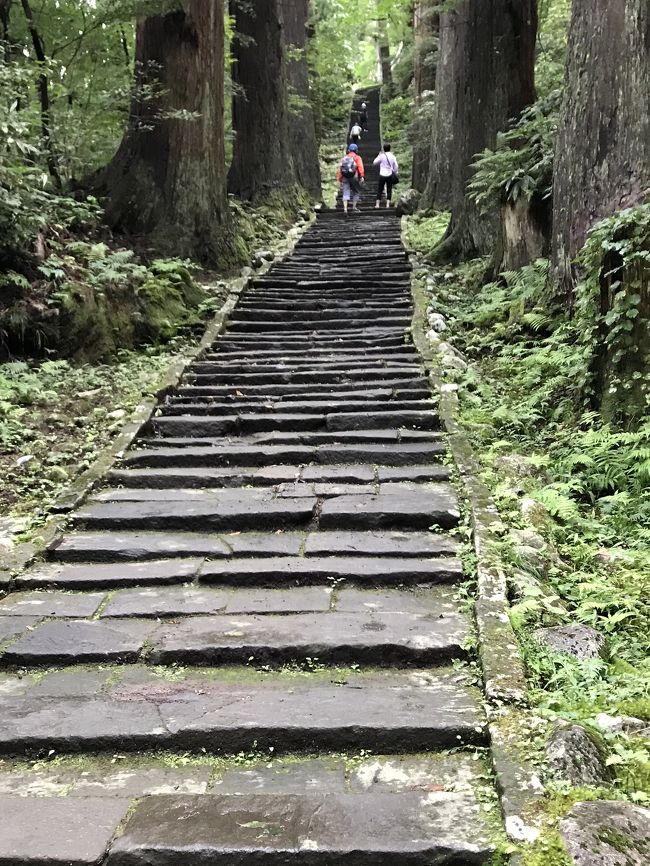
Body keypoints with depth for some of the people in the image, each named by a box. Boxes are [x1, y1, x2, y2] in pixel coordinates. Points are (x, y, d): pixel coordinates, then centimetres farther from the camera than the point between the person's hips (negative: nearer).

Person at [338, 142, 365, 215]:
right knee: (356, 192, 15)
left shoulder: (344, 158, 19)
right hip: (354, 176, -3)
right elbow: (360, 167, -9)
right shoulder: (357, 158, 8)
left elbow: (340, 169, 13)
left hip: (345, 177, 3)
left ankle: (345, 209, -16)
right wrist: (362, 176, -17)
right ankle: (354, 207, 14)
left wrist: (340, 180, 15)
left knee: (346, 193, -2)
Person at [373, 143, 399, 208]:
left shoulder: (382, 156, -9)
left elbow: (374, 163, 2)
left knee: (379, 189, 5)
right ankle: (388, 204, 3)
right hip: (390, 175, 2)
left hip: (382, 175, -2)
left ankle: (377, 204, 3)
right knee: (389, 190, 8)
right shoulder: (392, 157, 1)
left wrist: (378, 156, 13)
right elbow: (396, 167, 4)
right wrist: (394, 174, 17)